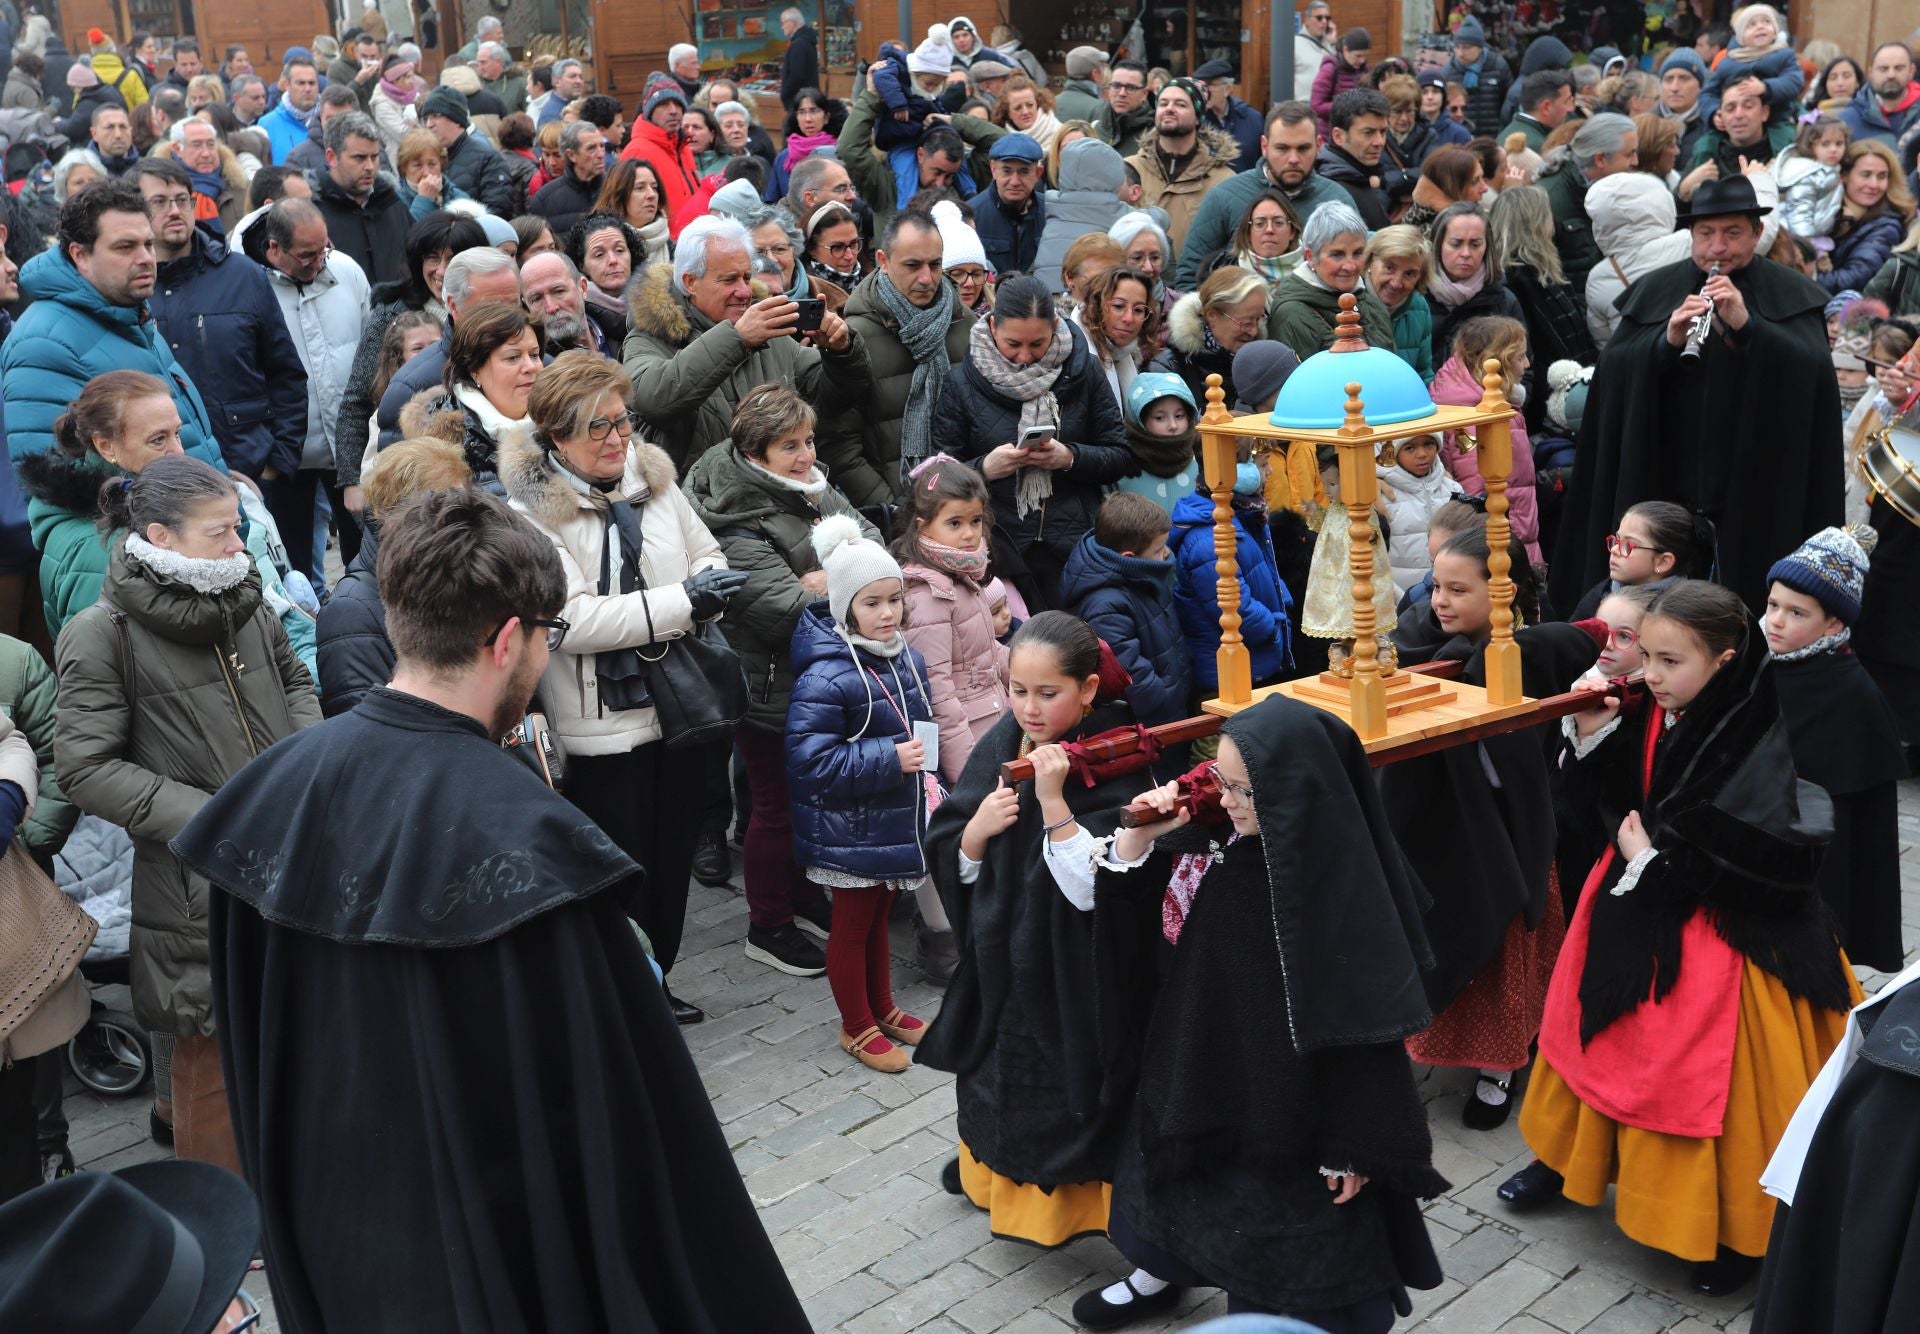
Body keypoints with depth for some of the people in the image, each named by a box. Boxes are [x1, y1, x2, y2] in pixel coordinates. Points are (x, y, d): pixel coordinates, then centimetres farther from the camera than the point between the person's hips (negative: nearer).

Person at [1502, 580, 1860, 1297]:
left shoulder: (1756, 747, -23)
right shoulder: (1650, 715, -5)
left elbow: (1761, 863, -26)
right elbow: (1599, 802, 4)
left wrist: (1654, 860, -19)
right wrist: (1592, 734, -13)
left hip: (1718, 929, -7)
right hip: (1637, 911, 7)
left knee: (1708, 1078, 4)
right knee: (1598, 1036, 21)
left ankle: (1734, 1227, 24)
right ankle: (1569, 1154, 44)